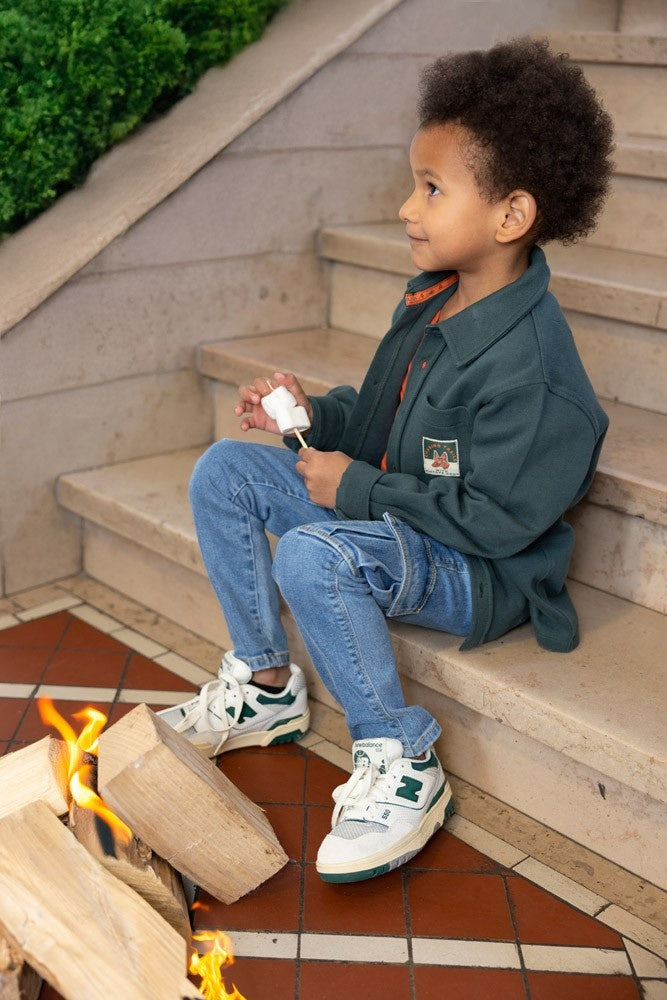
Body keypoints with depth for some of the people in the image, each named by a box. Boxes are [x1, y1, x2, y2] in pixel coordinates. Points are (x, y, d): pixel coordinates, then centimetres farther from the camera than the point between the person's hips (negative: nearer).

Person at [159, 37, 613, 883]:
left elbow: (495, 519, -26)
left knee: (311, 557, -37)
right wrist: (313, 414, -1)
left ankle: (401, 767, -16)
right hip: (384, 514, 10)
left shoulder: (528, 367, -27)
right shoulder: (433, 297, 2)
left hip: (481, 573, -10)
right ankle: (266, 686, 12)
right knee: (224, 471, 3)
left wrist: (357, 488, -20)